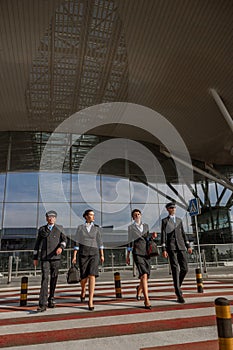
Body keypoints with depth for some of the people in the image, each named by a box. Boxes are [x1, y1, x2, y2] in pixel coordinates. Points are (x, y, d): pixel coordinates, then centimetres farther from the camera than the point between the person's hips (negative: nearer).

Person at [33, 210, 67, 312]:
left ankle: (51, 299, 27)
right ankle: (42, 304, -11)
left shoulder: (59, 228, 7)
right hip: (44, 258, -1)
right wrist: (35, 258, 9)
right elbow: (37, 243, 12)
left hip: (55, 257, 1)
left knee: (53, 278, 8)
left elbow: (64, 239, 0)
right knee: (45, 278, -11)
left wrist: (61, 247, -21)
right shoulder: (42, 229, 9)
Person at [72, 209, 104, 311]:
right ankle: (83, 291, 39)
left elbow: (100, 242, 8)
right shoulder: (80, 228, 4)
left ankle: (90, 301, -9)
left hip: (94, 253, 0)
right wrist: (74, 256, -3)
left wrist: (102, 255, 4)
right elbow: (77, 242, 3)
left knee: (92, 276, -14)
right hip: (83, 253, 0)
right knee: (84, 277, 4)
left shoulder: (96, 228, 7)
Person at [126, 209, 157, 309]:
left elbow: (147, 239, 16)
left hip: (146, 253, 4)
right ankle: (146, 300, -11)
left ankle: (139, 289, 42)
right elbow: (130, 242, 6)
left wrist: (152, 236, -5)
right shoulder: (131, 227, 4)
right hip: (137, 253, -4)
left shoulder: (146, 226, 14)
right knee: (144, 275, -16)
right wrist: (127, 255, 6)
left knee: (146, 276, 11)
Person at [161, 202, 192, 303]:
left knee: (184, 268, -1)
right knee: (175, 269, -7)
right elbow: (163, 235, -2)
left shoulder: (179, 220, 18)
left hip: (181, 246, 4)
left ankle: (177, 285, 26)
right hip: (171, 247, -4)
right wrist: (163, 249, -10)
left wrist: (188, 246, 9)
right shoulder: (164, 221, 4)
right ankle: (179, 295, -4)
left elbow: (183, 234, 18)